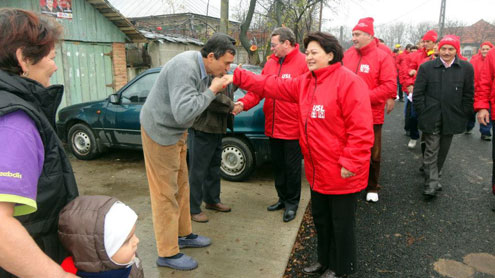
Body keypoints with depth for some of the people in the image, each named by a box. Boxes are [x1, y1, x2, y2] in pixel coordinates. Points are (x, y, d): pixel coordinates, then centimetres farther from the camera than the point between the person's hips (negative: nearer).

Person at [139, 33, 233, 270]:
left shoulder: (203, 68, 2)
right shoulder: (185, 68, -27)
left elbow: (198, 101, 9)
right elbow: (184, 112, -36)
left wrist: (216, 90, -6)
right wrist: (212, 90, -27)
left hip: (176, 131, 9)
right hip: (160, 131, -9)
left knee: (180, 186, 17)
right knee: (166, 193, -2)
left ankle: (184, 234, 33)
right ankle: (168, 253, 10)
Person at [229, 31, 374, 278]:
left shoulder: (349, 82, -18)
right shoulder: (306, 82, 8)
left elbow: (361, 129, -21)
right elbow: (272, 86, 7)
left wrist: (351, 163, -22)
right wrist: (236, 76, 2)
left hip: (341, 173, -8)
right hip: (317, 171, 8)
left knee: (341, 223, 11)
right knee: (320, 219, 23)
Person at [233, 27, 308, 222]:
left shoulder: (303, 63, -11)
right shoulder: (270, 63, 8)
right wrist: (244, 103, -11)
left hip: (293, 128, -6)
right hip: (273, 127, 6)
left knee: (292, 167, 7)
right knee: (277, 165, 17)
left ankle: (292, 203, 27)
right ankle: (282, 198, 36)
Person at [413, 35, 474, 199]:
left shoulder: (466, 68, 3)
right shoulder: (426, 67, -1)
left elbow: (469, 95, 6)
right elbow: (417, 93, 0)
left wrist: (463, 115, 2)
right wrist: (423, 113, -4)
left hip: (452, 119, 2)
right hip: (431, 118, -2)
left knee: (442, 151, 13)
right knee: (431, 151, -3)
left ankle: (432, 177, 29)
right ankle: (431, 184, 2)